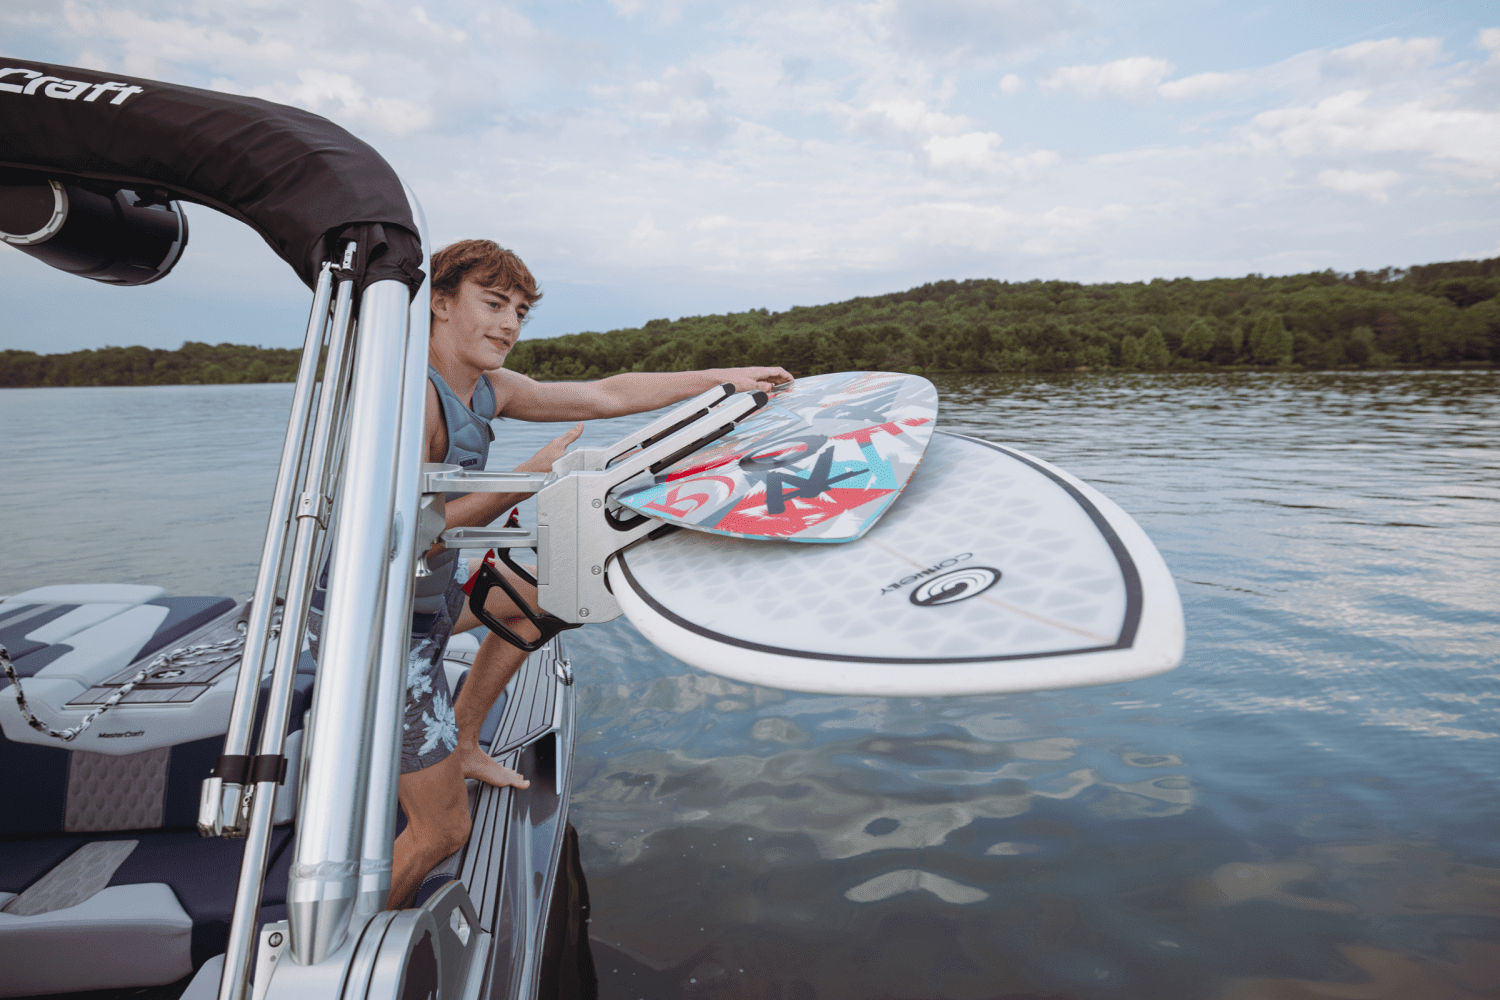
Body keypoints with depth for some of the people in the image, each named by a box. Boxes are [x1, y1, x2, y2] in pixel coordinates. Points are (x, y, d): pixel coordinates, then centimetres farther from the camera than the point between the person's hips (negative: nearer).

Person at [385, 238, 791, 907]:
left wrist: (725, 377, 6)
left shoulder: (488, 389, 2)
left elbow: (606, 395, 4)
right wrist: (528, 480, -27)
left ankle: (461, 745, 34)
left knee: (534, 597, 31)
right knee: (441, 833, -3)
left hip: (431, 594, 9)